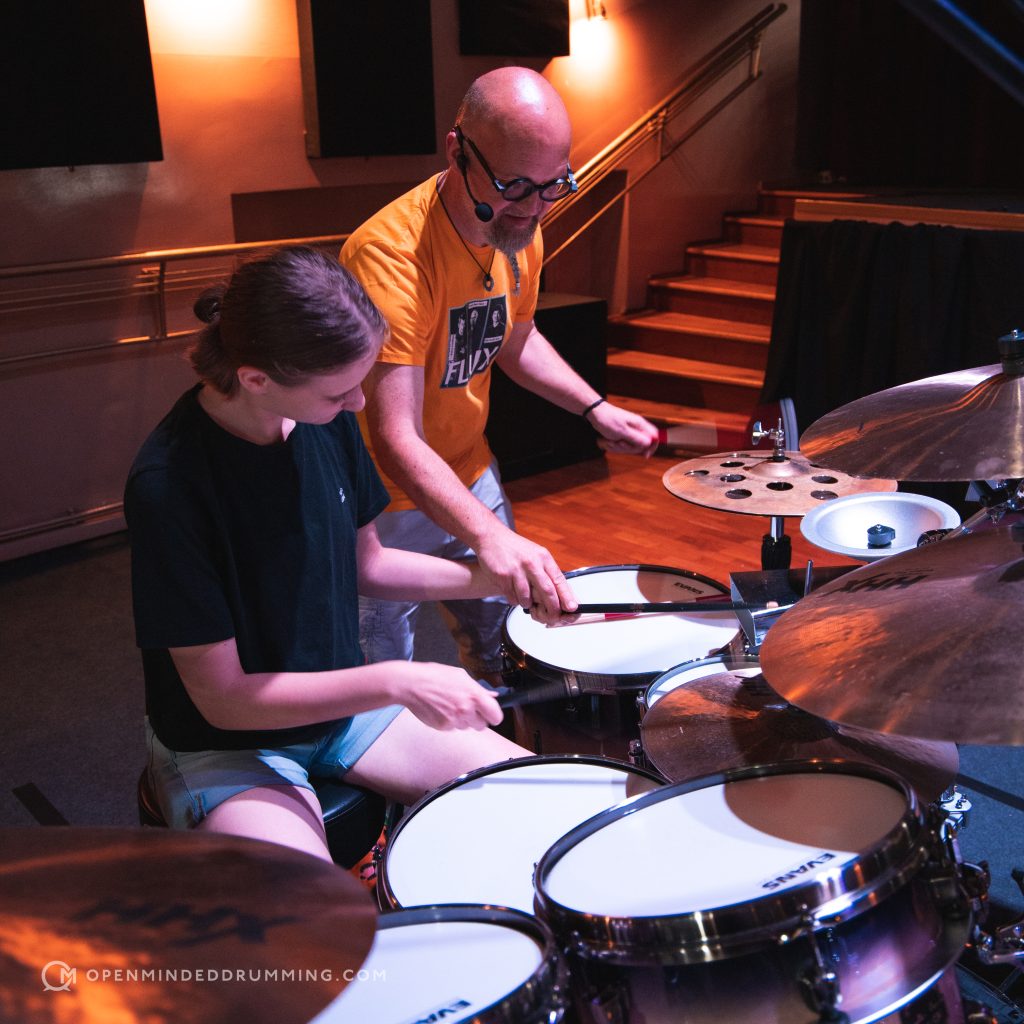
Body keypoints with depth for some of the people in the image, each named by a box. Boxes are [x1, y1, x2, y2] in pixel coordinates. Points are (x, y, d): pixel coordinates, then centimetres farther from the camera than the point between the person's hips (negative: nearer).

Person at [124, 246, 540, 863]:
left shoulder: (328, 421, -8)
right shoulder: (169, 482, -27)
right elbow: (221, 699, -22)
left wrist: (486, 579, -6)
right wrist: (396, 682, -28)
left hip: (345, 701, 6)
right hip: (226, 746, -6)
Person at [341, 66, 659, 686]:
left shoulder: (520, 231, -6)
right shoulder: (392, 253, -31)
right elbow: (396, 439, -38)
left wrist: (596, 408, 1)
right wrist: (488, 535, -51)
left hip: (469, 476, 7)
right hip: (385, 501, -6)